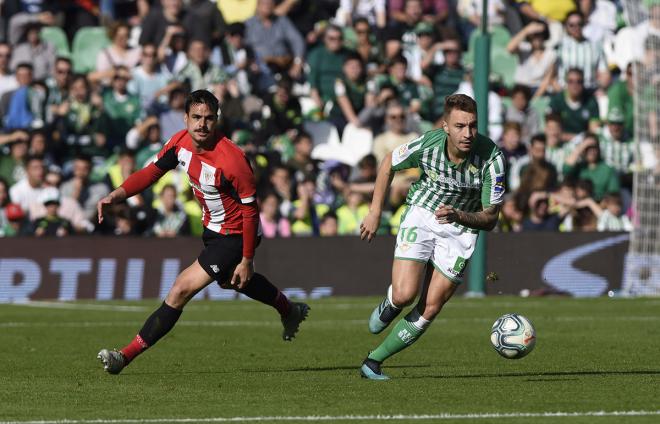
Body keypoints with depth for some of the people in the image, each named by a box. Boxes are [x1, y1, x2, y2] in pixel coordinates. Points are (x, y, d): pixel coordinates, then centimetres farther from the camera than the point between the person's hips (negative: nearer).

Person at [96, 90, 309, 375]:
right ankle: (290, 311, 61)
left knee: (181, 291, -16)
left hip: (233, 236, -9)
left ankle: (126, 355, -11)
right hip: (212, 228, 9)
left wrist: (247, 260, -21)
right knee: (229, 280, 35)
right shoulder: (181, 142, -13)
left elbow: (250, 210, -25)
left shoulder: (231, 159, -33)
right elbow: (153, 171, -1)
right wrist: (117, 195, -18)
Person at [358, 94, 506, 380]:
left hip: (461, 228, 0)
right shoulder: (427, 145, -23)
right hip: (422, 214, 0)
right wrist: (375, 212, 1)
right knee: (405, 294, -18)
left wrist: (458, 216, -36)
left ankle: (374, 362, 14)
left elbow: (490, 219, -18)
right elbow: (389, 163, 1)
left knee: (429, 309, -3)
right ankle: (388, 307, 20)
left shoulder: (492, 158, -26)